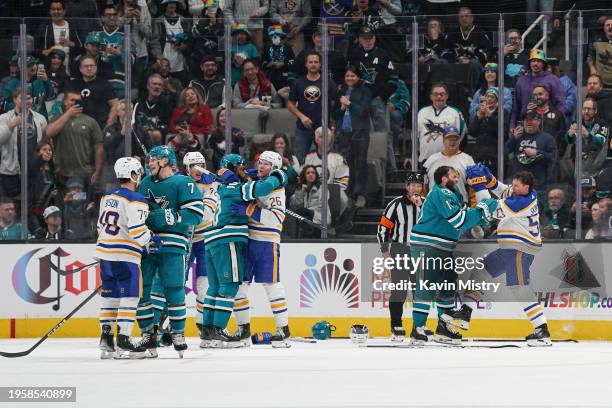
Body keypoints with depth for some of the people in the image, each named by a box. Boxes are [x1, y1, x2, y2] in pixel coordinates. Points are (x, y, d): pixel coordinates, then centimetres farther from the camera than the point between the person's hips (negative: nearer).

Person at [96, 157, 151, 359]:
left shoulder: (107, 197, 13)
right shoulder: (136, 200, -13)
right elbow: (138, 231, -21)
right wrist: (151, 240, -2)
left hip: (105, 252, 8)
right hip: (125, 256, -8)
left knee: (110, 296, 13)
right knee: (130, 297, -4)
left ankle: (106, 339, 13)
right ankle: (123, 341, -8)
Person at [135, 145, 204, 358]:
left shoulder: (183, 183, -4)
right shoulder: (146, 183, 17)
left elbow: (195, 214, -13)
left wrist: (168, 216, -20)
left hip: (172, 243, -6)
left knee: (173, 288, -6)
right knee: (142, 288, 1)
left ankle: (178, 332, 6)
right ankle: (147, 332, 10)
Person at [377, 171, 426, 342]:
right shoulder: (396, 204, -6)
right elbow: (383, 227, -4)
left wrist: (421, 206, -16)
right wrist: (385, 251, -7)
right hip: (400, 251, -4)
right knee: (399, 290, -8)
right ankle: (396, 327, -3)